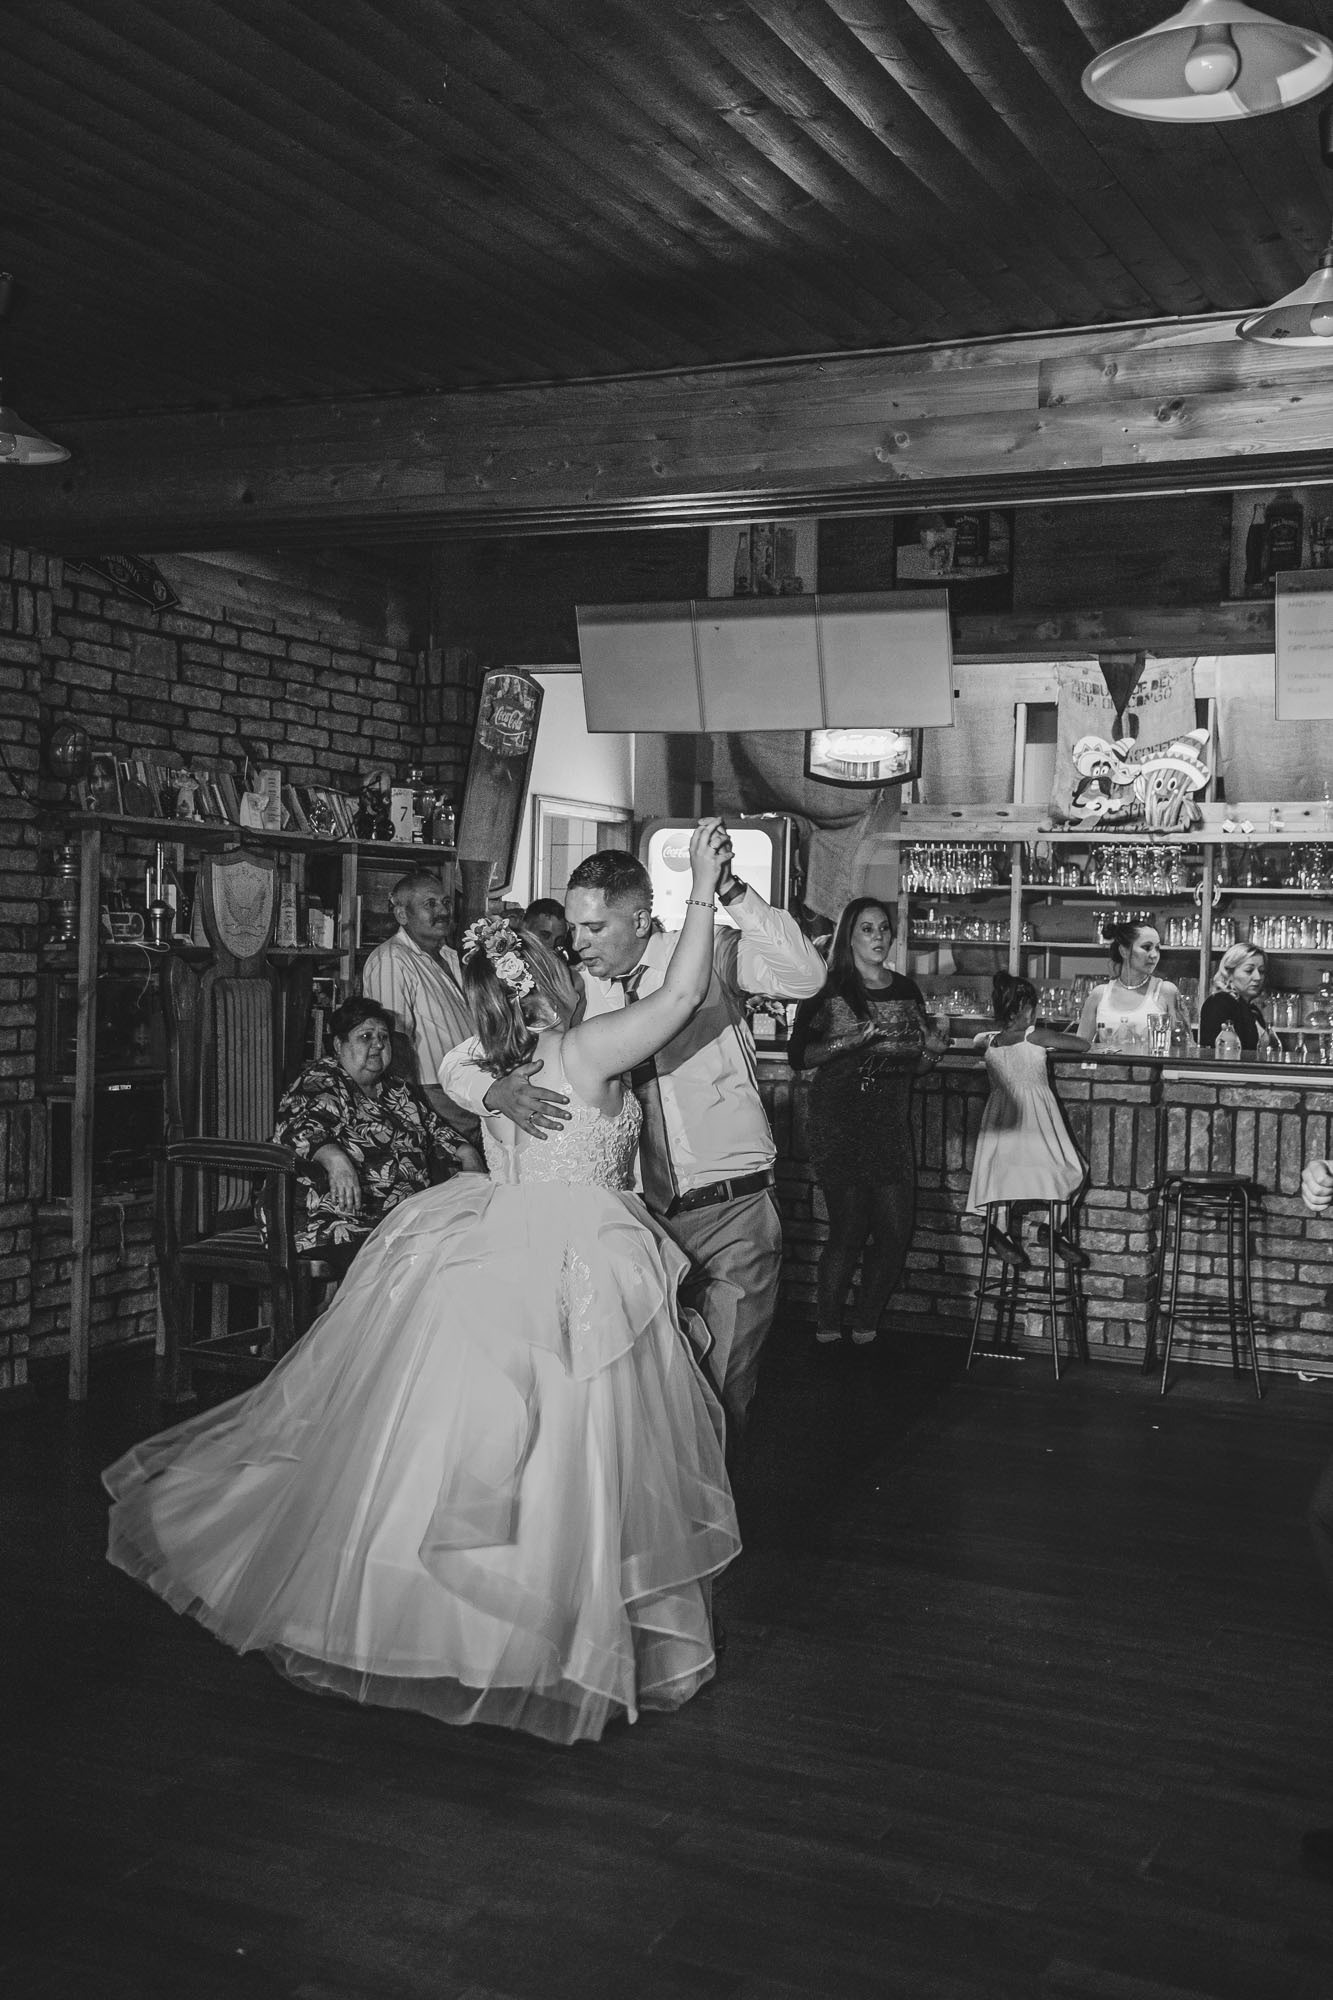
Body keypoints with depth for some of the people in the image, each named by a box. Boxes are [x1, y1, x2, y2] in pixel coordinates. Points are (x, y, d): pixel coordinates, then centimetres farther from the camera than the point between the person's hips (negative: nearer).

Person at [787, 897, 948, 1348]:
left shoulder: (907, 990, 13)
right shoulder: (827, 989, -3)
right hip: (840, 1123, -5)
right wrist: (850, 1040, -20)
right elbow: (798, 1057, -10)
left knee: (897, 1233, -1)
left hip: (892, 1125, 5)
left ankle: (865, 1329, 16)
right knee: (849, 1231, -7)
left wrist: (932, 1049, 0)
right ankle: (827, 1333, 9)